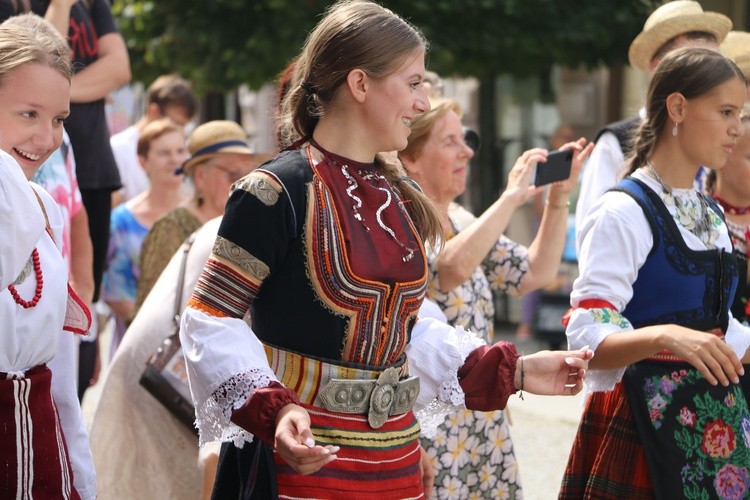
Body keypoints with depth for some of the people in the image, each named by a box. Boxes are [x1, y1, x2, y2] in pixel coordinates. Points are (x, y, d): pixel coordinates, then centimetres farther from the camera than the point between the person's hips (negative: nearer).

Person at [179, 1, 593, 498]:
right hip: (302, 457, -7)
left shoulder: (400, 198, 10)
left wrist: (515, 371, 10)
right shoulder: (277, 192, -14)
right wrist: (272, 410, -28)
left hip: (395, 455, 7)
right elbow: (211, 319, -14)